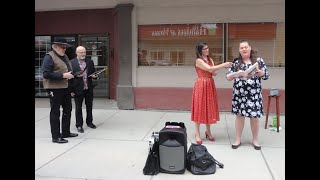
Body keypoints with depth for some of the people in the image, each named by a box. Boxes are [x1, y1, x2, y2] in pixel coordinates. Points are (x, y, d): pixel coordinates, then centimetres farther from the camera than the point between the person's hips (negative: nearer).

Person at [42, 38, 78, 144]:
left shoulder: (64, 56, 14)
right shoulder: (49, 57, -11)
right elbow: (46, 74, -20)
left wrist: (70, 74, 5)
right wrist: (63, 75, -21)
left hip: (65, 88, 8)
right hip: (55, 89, -8)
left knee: (67, 110, 16)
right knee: (55, 112, 2)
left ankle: (66, 132, 31)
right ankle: (56, 137, 11)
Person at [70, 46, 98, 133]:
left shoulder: (90, 62, 7)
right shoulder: (71, 63, -6)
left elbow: (93, 73, 17)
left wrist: (94, 76, -8)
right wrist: (71, 90, -11)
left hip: (89, 89, 4)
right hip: (78, 89, -4)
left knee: (89, 106, 15)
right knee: (78, 108, 6)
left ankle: (89, 122, 31)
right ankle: (79, 125, 17)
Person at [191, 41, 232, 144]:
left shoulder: (210, 59, 12)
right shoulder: (199, 60, -10)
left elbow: (214, 73, 2)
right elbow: (209, 69, -21)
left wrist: (221, 66, -16)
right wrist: (223, 65, -21)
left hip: (210, 85, 7)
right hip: (201, 85, -7)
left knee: (209, 108, 10)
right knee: (200, 108, -1)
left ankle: (208, 131, 23)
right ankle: (197, 133, 9)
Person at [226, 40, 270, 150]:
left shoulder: (258, 60, 3)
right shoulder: (236, 62, 5)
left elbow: (267, 75, 2)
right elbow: (228, 76, 3)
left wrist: (261, 73, -19)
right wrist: (236, 75, -17)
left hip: (254, 93, -1)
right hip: (239, 93, 1)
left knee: (254, 116, 4)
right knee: (239, 115, 7)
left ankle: (255, 140, 23)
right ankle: (238, 139, 20)